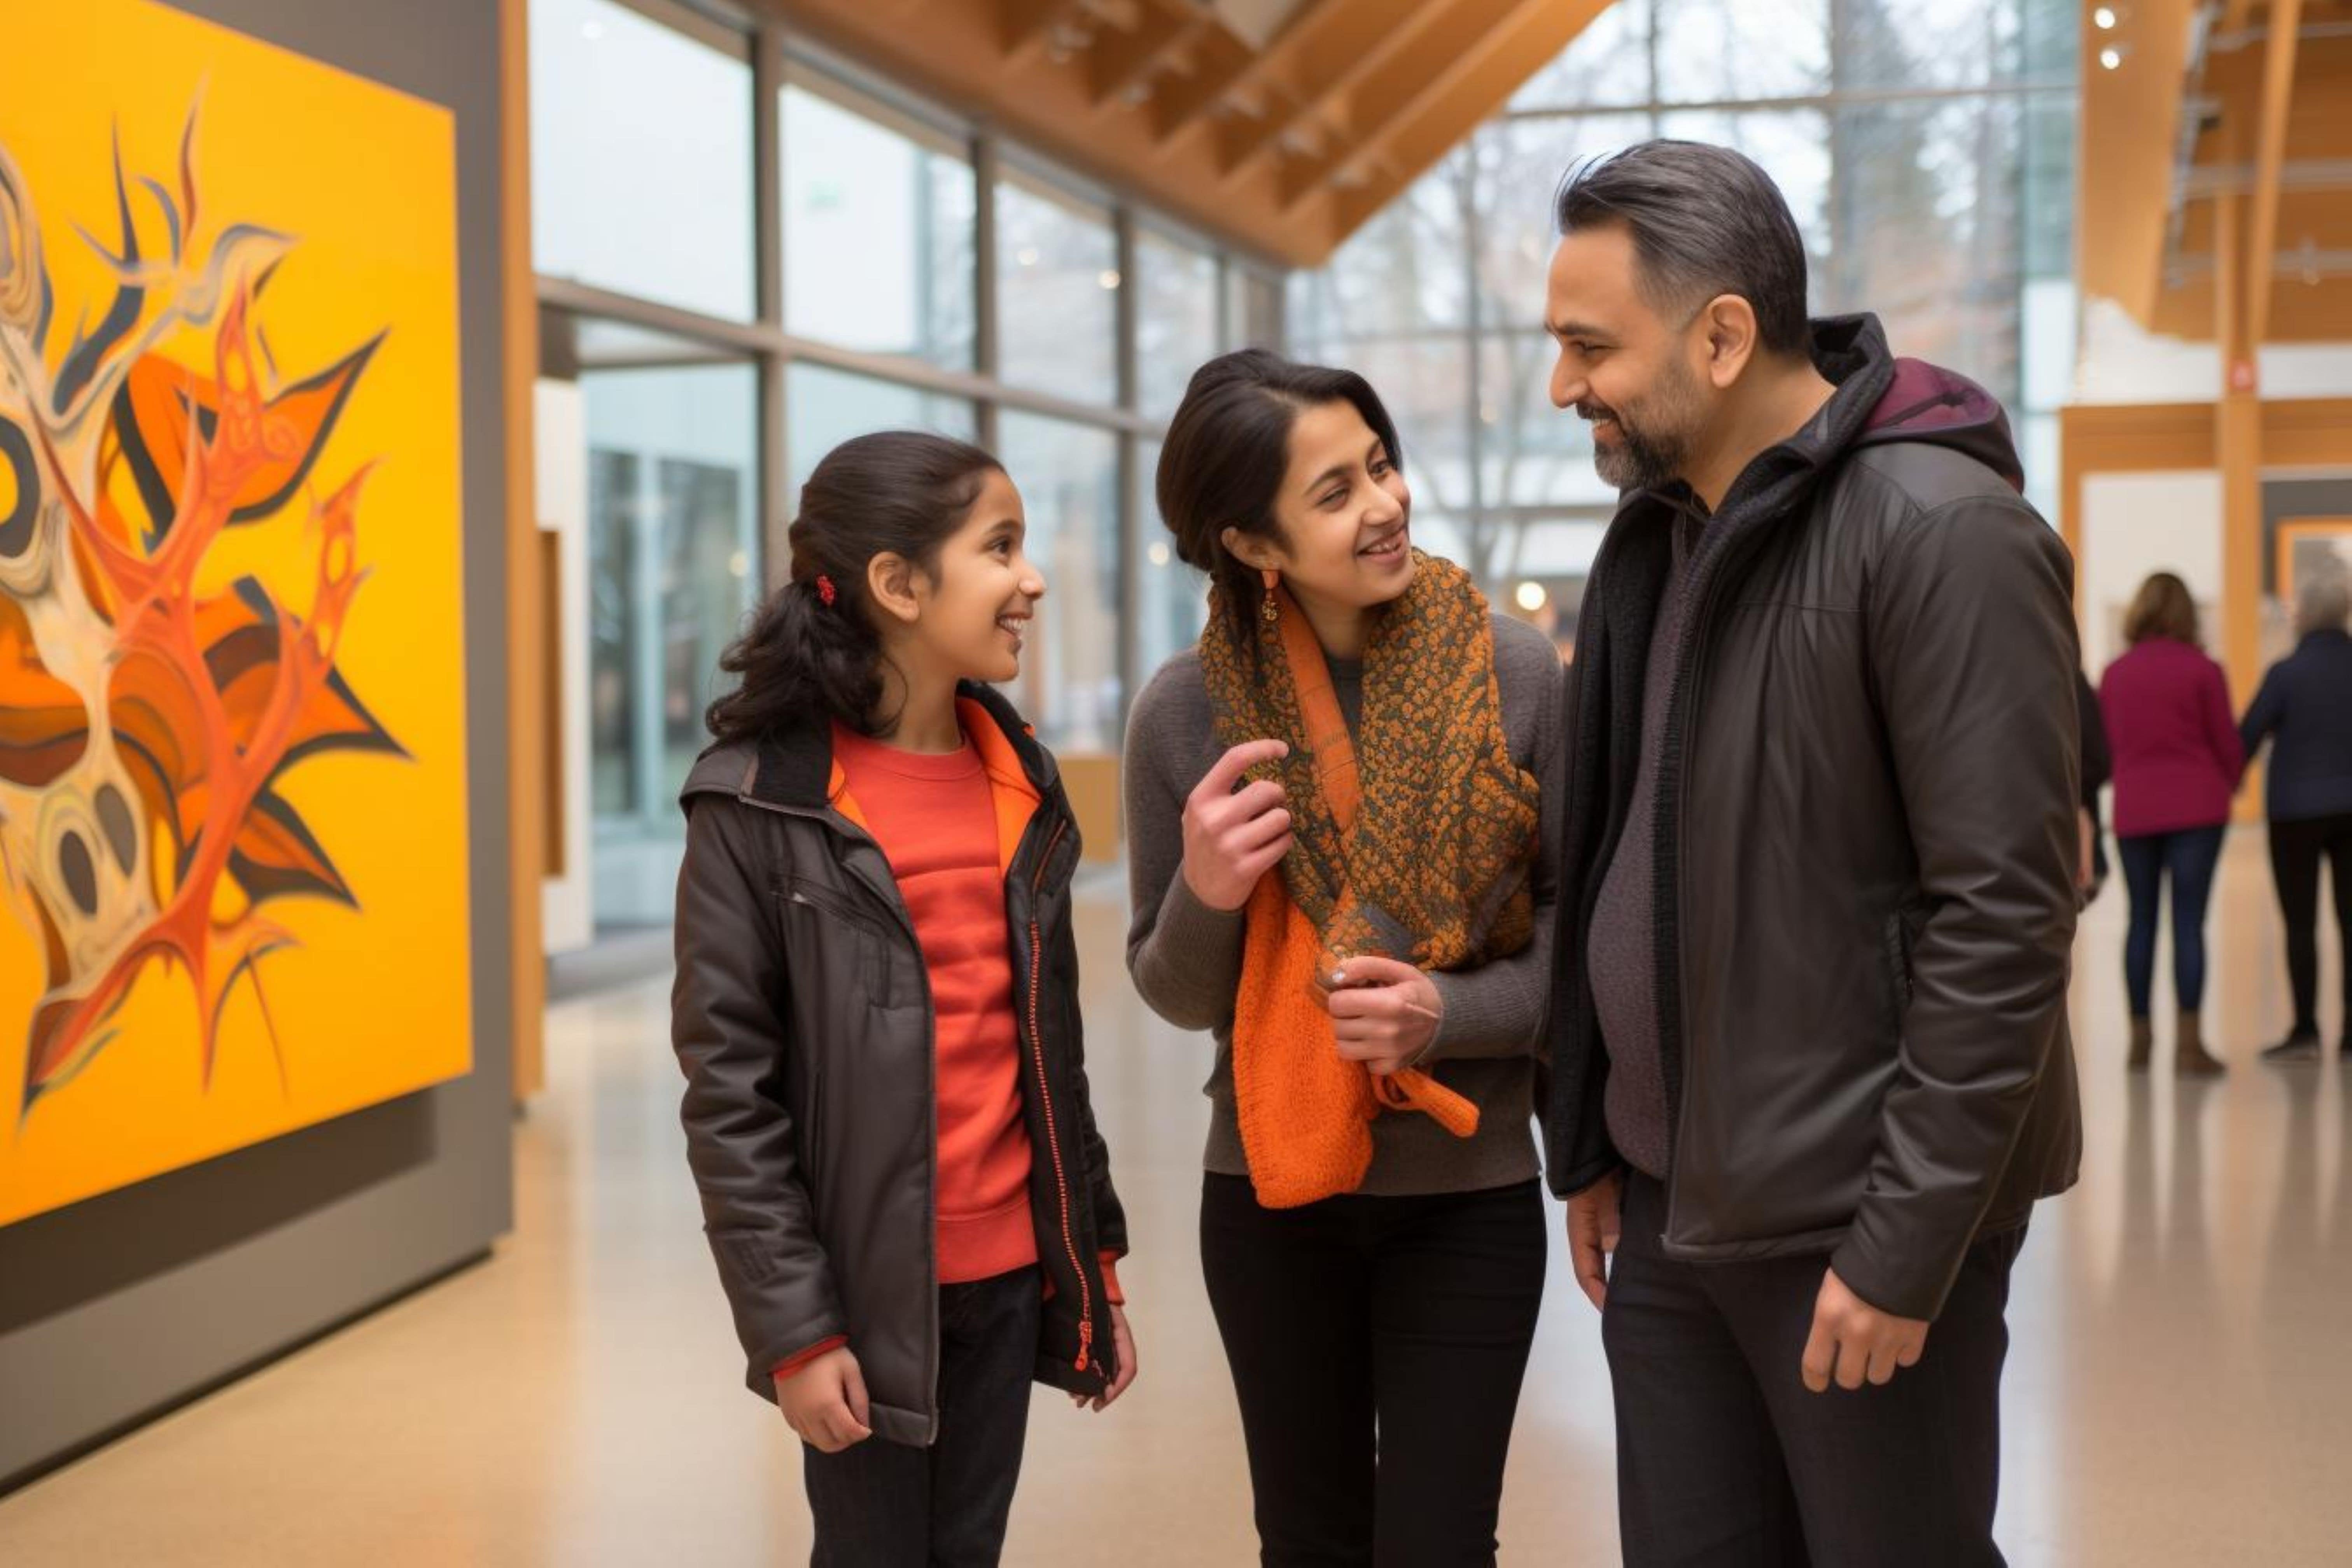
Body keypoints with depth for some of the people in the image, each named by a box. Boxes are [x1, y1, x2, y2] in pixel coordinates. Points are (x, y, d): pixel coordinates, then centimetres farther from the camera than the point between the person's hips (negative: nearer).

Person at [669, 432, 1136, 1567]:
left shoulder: (1019, 779, 7)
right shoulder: (761, 800, -11)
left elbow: (1051, 1043, 11)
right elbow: (727, 1086, -11)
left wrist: (1096, 1261, 11)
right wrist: (792, 1327, -13)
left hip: (1011, 1271, 5)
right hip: (867, 1284, -5)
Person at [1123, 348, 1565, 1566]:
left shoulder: (1513, 672, -12)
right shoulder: (1187, 711, -9)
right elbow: (1177, 996, 0)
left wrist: (1451, 1013, -22)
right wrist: (1204, 897, -20)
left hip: (1468, 1197, -1)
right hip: (1269, 1193, 1)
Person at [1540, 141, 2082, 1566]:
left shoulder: (1945, 533, -15)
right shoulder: (1654, 535, 8)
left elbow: (2003, 916, -18)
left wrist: (1908, 1241, -18)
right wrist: (1591, 1149, 13)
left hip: (1856, 1217, -7)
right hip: (1667, 1204, 7)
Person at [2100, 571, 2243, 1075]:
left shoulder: (2113, 675, 4)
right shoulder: (2202, 670, -6)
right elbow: (2228, 743, 0)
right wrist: (2230, 784, 20)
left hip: (2134, 811, 3)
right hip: (2196, 808, -3)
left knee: (2142, 921, 11)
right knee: (2189, 921, -4)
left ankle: (2141, 1038, 15)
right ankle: (2189, 1045, -6)